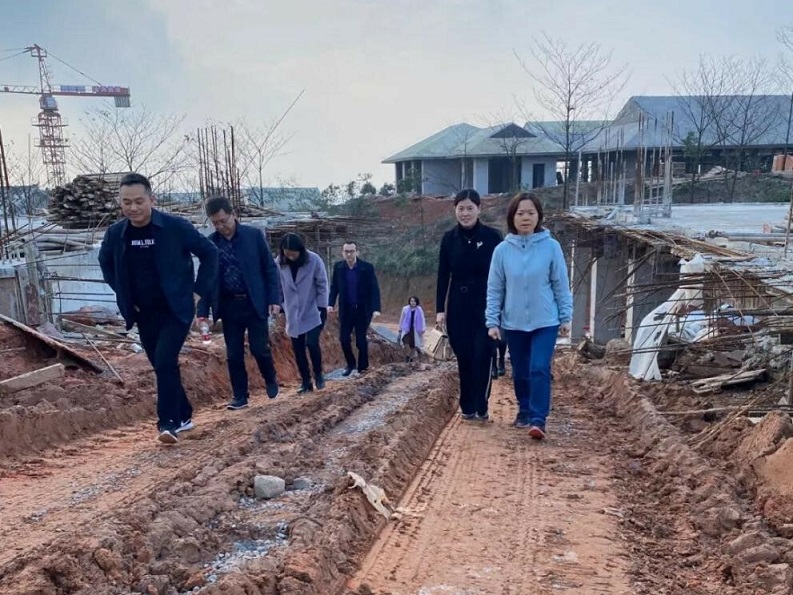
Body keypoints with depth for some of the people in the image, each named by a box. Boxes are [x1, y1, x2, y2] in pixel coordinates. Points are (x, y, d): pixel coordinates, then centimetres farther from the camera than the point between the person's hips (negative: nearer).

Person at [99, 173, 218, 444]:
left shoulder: (176, 227, -15)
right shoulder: (115, 233, -4)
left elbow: (209, 253, -5)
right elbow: (105, 263, 17)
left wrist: (199, 290, -8)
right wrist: (123, 294, 10)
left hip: (176, 309, -4)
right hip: (145, 314, 5)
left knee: (165, 361, -19)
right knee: (162, 367, 11)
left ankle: (168, 422, -10)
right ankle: (183, 416, 27)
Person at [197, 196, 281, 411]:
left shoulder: (254, 235, -4)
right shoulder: (209, 243, 1)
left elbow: (270, 268, -1)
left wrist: (274, 299, -8)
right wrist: (203, 311, 0)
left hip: (255, 303, -2)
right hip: (229, 306, 2)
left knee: (259, 349, -1)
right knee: (233, 354, 3)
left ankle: (271, 380, 27)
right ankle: (240, 396, 16)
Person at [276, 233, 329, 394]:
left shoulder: (314, 260, -14)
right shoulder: (279, 263, -8)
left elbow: (322, 285, -7)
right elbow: (278, 286, 4)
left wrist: (322, 308, -8)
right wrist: (279, 306, 6)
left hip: (312, 313, -3)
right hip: (293, 314, 3)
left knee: (312, 344, -13)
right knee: (298, 349, 5)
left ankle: (318, 374, 11)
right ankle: (306, 381, 18)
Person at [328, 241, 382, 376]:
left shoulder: (367, 267, -11)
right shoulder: (338, 267, -2)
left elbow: (374, 289, -11)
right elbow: (334, 287, 4)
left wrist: (376, 308, -21)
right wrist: (330, 304, -10)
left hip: (363, 310, -3)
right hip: (346, 310, 3)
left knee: (361, 340, 4)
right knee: (344, 339, 3)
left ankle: (363, 367, 20)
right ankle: (350, 364, 25)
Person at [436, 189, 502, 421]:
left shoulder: (492, 236, -4)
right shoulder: (449, 238, 3)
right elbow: (443, 276, 5)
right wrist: (440, 309, 0)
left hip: (485, 306, -2)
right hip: (458, 306, 2)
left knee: (482, 356, -7)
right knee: (464, 358, 7)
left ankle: (481, 406, 6)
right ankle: (467, 406, 18)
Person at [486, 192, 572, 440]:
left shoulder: (551, 247, -7)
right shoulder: (502, 250, -4)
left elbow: (561, 285, -1)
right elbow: (494, 289, 1)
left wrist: (565, 318, 0)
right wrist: (492, 321, -2)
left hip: (545, 321, -2)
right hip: (513, 323, 2)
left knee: (540, 369, -10)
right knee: (520, 372, 14)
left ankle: (538, 420, -7)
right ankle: (524, 411, 32)